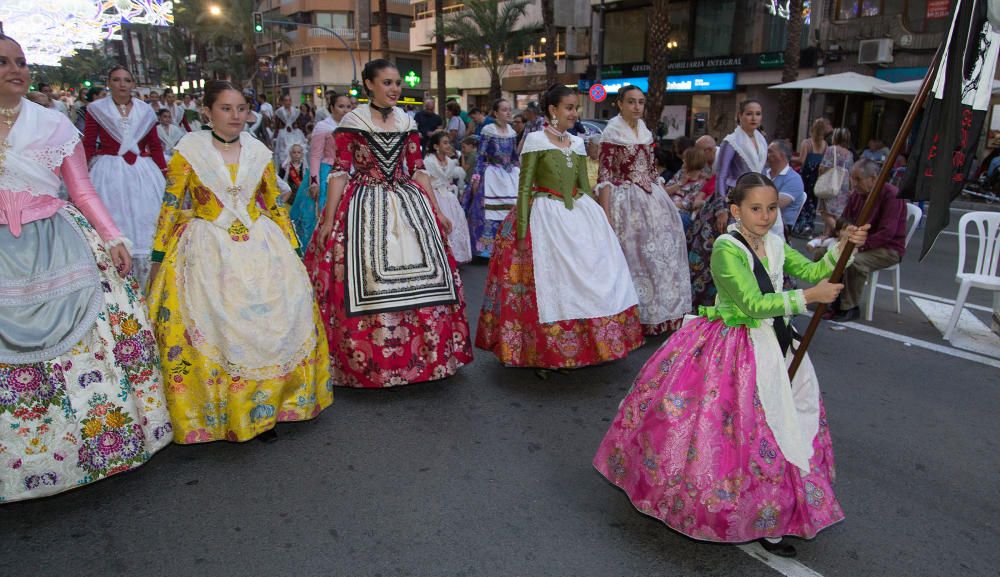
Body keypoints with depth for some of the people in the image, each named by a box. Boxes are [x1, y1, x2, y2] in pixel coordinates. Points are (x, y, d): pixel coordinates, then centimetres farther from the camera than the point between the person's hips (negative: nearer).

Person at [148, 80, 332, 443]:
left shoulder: (258, 152, 10)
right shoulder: (189, 150, 2)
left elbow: (274, 205, 15)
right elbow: (171, 206, 4)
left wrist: (291, 249, 13)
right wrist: (159, 256, 2)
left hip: (260, 244, 3)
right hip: (207, 249, -2)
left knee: (287, 304, -10)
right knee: (215, 322, -14)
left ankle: (264, 408, 4)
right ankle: (223, 413, 4)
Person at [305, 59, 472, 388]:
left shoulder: (408, 123, 10)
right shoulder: (352, 122, -2)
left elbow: (418, 170, 11)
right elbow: (340, 171, -5)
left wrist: (436, 212, 8)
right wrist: (328, 219, -11)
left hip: (407, 205, 4)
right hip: (364, 208, -4)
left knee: (419, 280, 3)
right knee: (365, 283, -3)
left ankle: (421, 354, 19)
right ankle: (365, 359, 14)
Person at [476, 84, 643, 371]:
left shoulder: (577, 143, 12)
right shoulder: (535, 140, -5)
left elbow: (584, 186, 15)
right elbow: (524, 186, -8)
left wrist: (596, 218, 13)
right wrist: (521, 227, -15)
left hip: (579, 215, 6)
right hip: (546, 216, -6)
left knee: (589, 275, 6)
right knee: (549, 280, -4)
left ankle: (578, 348, 20)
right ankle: (543, 353, 12)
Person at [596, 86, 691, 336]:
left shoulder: (645, 132, 12)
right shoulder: (612, 133, -7)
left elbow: (652, 171, 18)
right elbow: (605, 176, -12)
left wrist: (665, 199, 14)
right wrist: (606, 215, -19)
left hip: (652, 198, 7)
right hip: (627, 201, -7)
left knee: (659, 251, 9)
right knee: (633, 254, -3)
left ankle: (658, 312, 24)